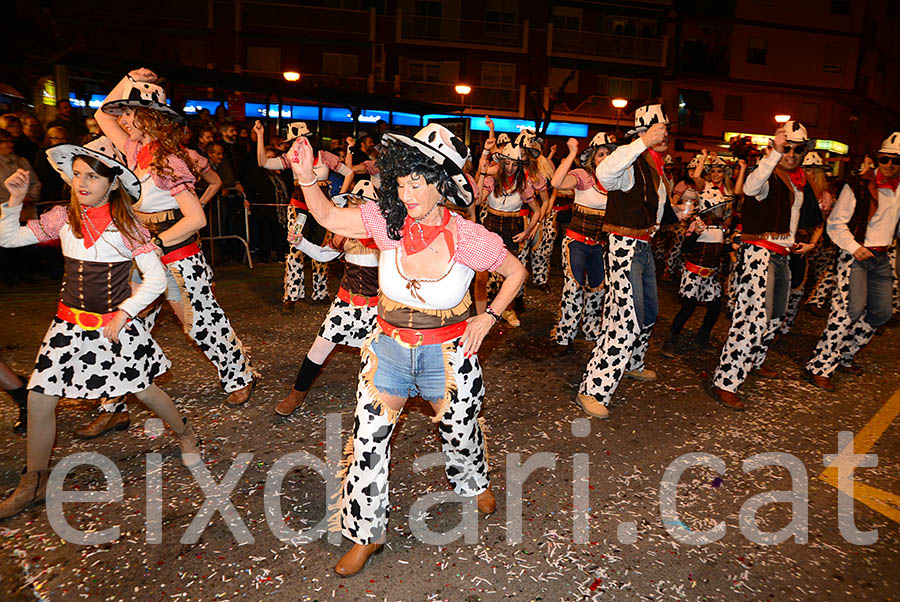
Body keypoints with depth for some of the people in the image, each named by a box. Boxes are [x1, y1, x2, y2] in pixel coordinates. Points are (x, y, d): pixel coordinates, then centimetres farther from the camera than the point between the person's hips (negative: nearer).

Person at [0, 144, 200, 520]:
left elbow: (156, 279, -11)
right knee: (39, 398, 1)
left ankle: (185, 436, 34)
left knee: (144, 390, 6)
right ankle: (35, 481, 20)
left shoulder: (126, 225, -10)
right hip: (71, 323, 3)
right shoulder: (62, 218, -1)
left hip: (118, 322, -3)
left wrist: (123, 314, -15)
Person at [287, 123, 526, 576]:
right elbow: (330, 219, -2)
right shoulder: (388, 220, -11)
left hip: (448, 355, -2)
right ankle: (367, 535, 28)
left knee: (460, 431, 20)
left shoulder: (470, 239, -18)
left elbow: (516, 272, -2)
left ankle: (474, 482, 58)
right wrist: (306, 178, -18)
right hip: (389, 348, 2)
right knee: (367, 441, 4)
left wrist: (488, 318, -10)